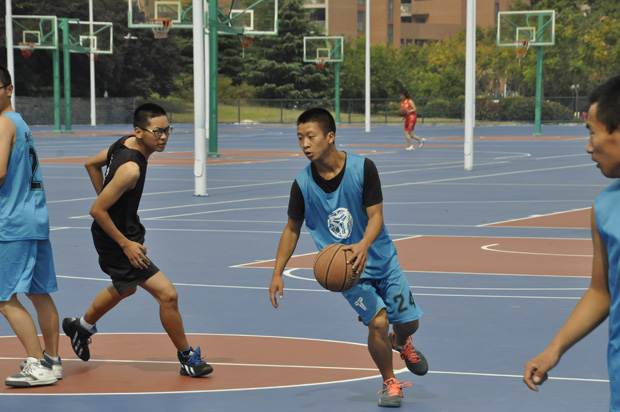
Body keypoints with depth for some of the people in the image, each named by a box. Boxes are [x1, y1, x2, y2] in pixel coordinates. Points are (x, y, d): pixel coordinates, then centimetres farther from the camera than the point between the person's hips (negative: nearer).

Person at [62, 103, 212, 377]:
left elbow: (92, 164, 14)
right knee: (167, 294, -12)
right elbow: (97, 211, -28)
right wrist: (125, 244, -22)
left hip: (125, 231, 11)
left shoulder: (125, 143, -3)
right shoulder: (131, 168, -31)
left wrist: (106, 197, 15)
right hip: (116, 239, -11)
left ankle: (82, 326, 55)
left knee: (125, 289, 33)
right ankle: (187, 358, 2)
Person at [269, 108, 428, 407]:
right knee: (378, 321, -19)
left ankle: (401, 343, 47)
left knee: (409, 322, 7)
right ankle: (390, 383, 6)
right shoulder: (302, 184, -13)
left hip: (379, 257, 1)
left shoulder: (363, 168, -17)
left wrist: (363, 246, -39)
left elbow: (376, 215, -19)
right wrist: (277, 273, -2)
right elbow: (292, 228, 1)